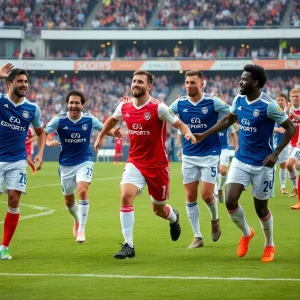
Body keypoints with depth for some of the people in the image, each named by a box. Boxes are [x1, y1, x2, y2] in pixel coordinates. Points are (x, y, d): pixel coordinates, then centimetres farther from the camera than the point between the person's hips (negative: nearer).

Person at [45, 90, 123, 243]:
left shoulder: (89, 119, -9)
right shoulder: (59, 119, -12)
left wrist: (114, 133, -18)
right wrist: (49, 142, -35)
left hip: (85, 161, -1)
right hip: (66, 164, 1)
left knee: (82, 190, -24)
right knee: (68, 199, 12)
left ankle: (81, 229, -15)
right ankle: (77, 220, 46)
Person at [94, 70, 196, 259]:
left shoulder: (158, 107, -15)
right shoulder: (124, 107, 0)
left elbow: (179, 124, -11)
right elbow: (112, 120, 22)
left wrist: (188, 133, -33)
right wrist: (101, 136, 31)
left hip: (158, 165, -3)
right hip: (135, 163, 3)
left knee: (159, 210, 11)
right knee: (126, 196, -21)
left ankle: (174, 217, 50)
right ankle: (128, 245, -15)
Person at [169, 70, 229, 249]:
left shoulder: (213, 102, -10)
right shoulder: (180, 103, -2)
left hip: (210, 154, -3)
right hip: (189, 155, 3)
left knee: (207, 195, -9)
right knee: (191, 197, 1)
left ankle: (215, 219, 24)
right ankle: (197, 237, 11)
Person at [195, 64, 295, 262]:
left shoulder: (268, 105, -18)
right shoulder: (239, 100, 0)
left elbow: (290, 128, -12)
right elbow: (228, 120, 19)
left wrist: (276, 153, -20)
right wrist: (204, 135, 12)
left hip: (262, 164, -5)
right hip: (241, 160, 5)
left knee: (260, 207, 5)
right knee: (230, 201, -8)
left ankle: (269, 245, 29)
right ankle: (246, 233, 21)